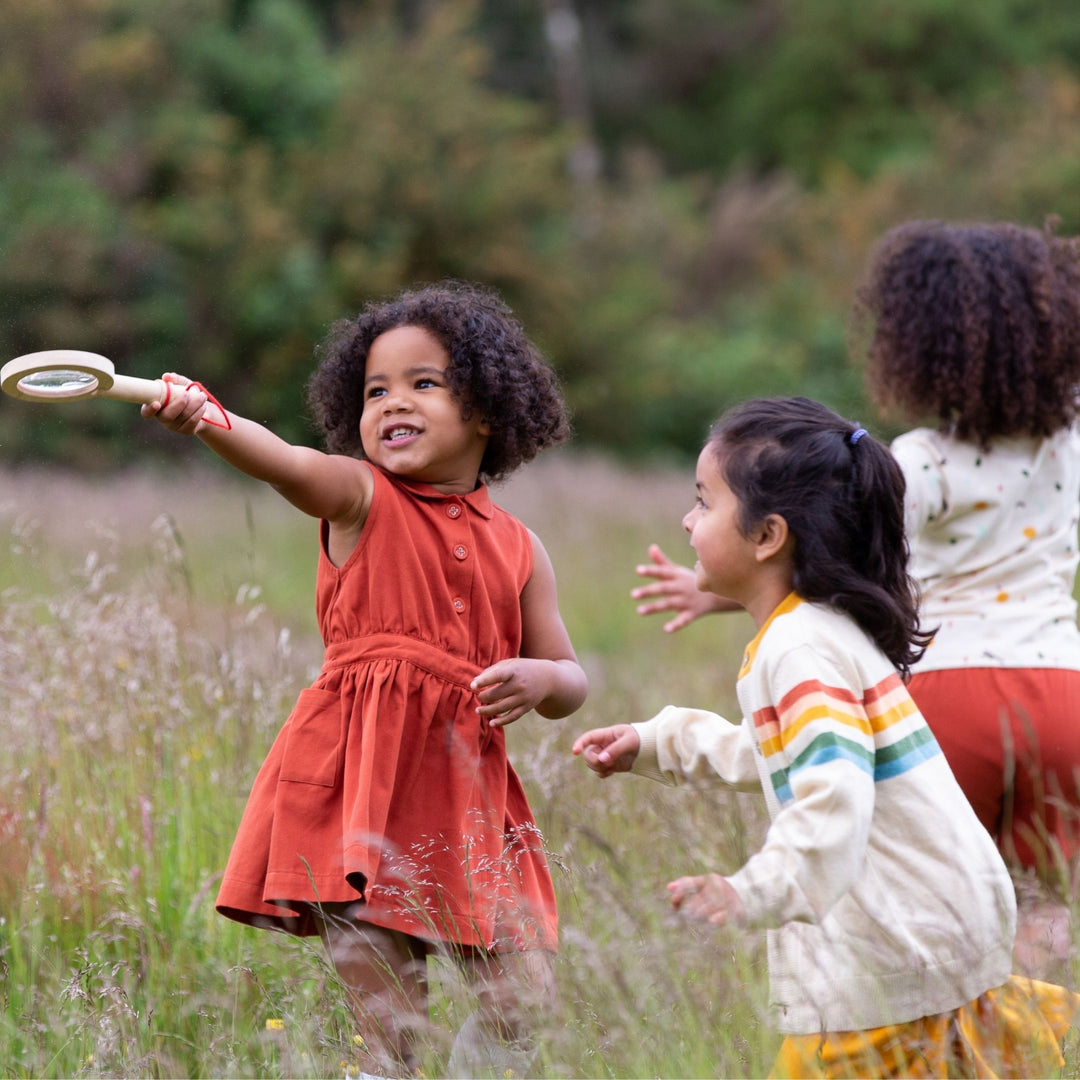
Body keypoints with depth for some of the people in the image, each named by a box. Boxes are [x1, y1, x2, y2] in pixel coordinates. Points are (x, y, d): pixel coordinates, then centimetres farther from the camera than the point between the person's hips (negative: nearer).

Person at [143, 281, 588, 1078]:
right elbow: (281, 462, -21)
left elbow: (570, 682, 17)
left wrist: (539, 678, -8)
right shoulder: (358, 498, 1)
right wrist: (204, 420, -42)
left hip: (468, 786, 4)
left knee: (522, 996, 3)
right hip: (359, 778, -4)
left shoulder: (517, 548, 12)